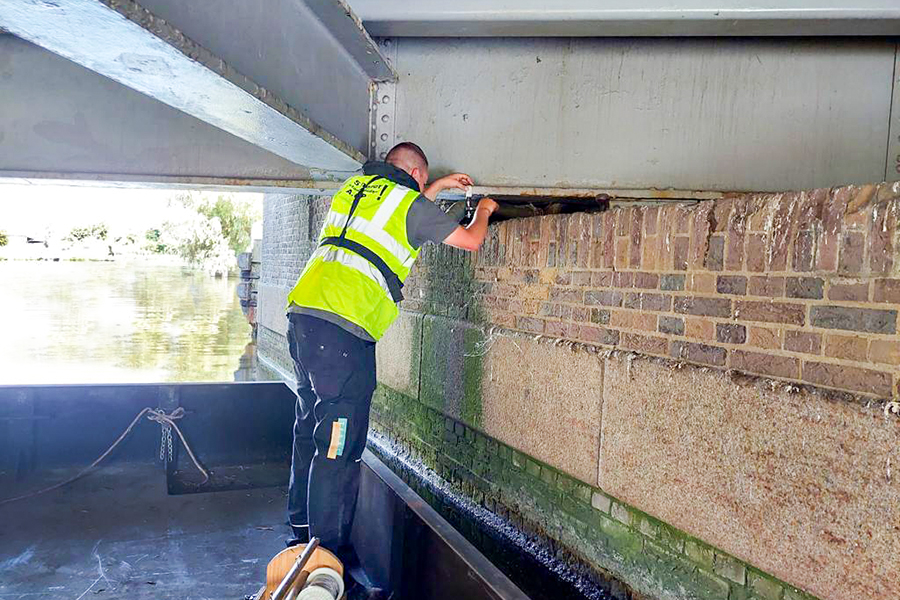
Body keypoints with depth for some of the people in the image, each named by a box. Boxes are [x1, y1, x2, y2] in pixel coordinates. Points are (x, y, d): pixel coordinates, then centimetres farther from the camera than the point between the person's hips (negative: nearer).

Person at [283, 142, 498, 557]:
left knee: (311, 429, 19)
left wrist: (439, 188, 44)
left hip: (302, 313, 8)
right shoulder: (410, 204, 2)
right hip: (343, 327, -8)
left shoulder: (354, 187, 21)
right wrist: (483, 211, 32)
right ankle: (328, 553, 2)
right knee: (338, 446, -4)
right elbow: (471, 241, 11)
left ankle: (302, 530, 32)